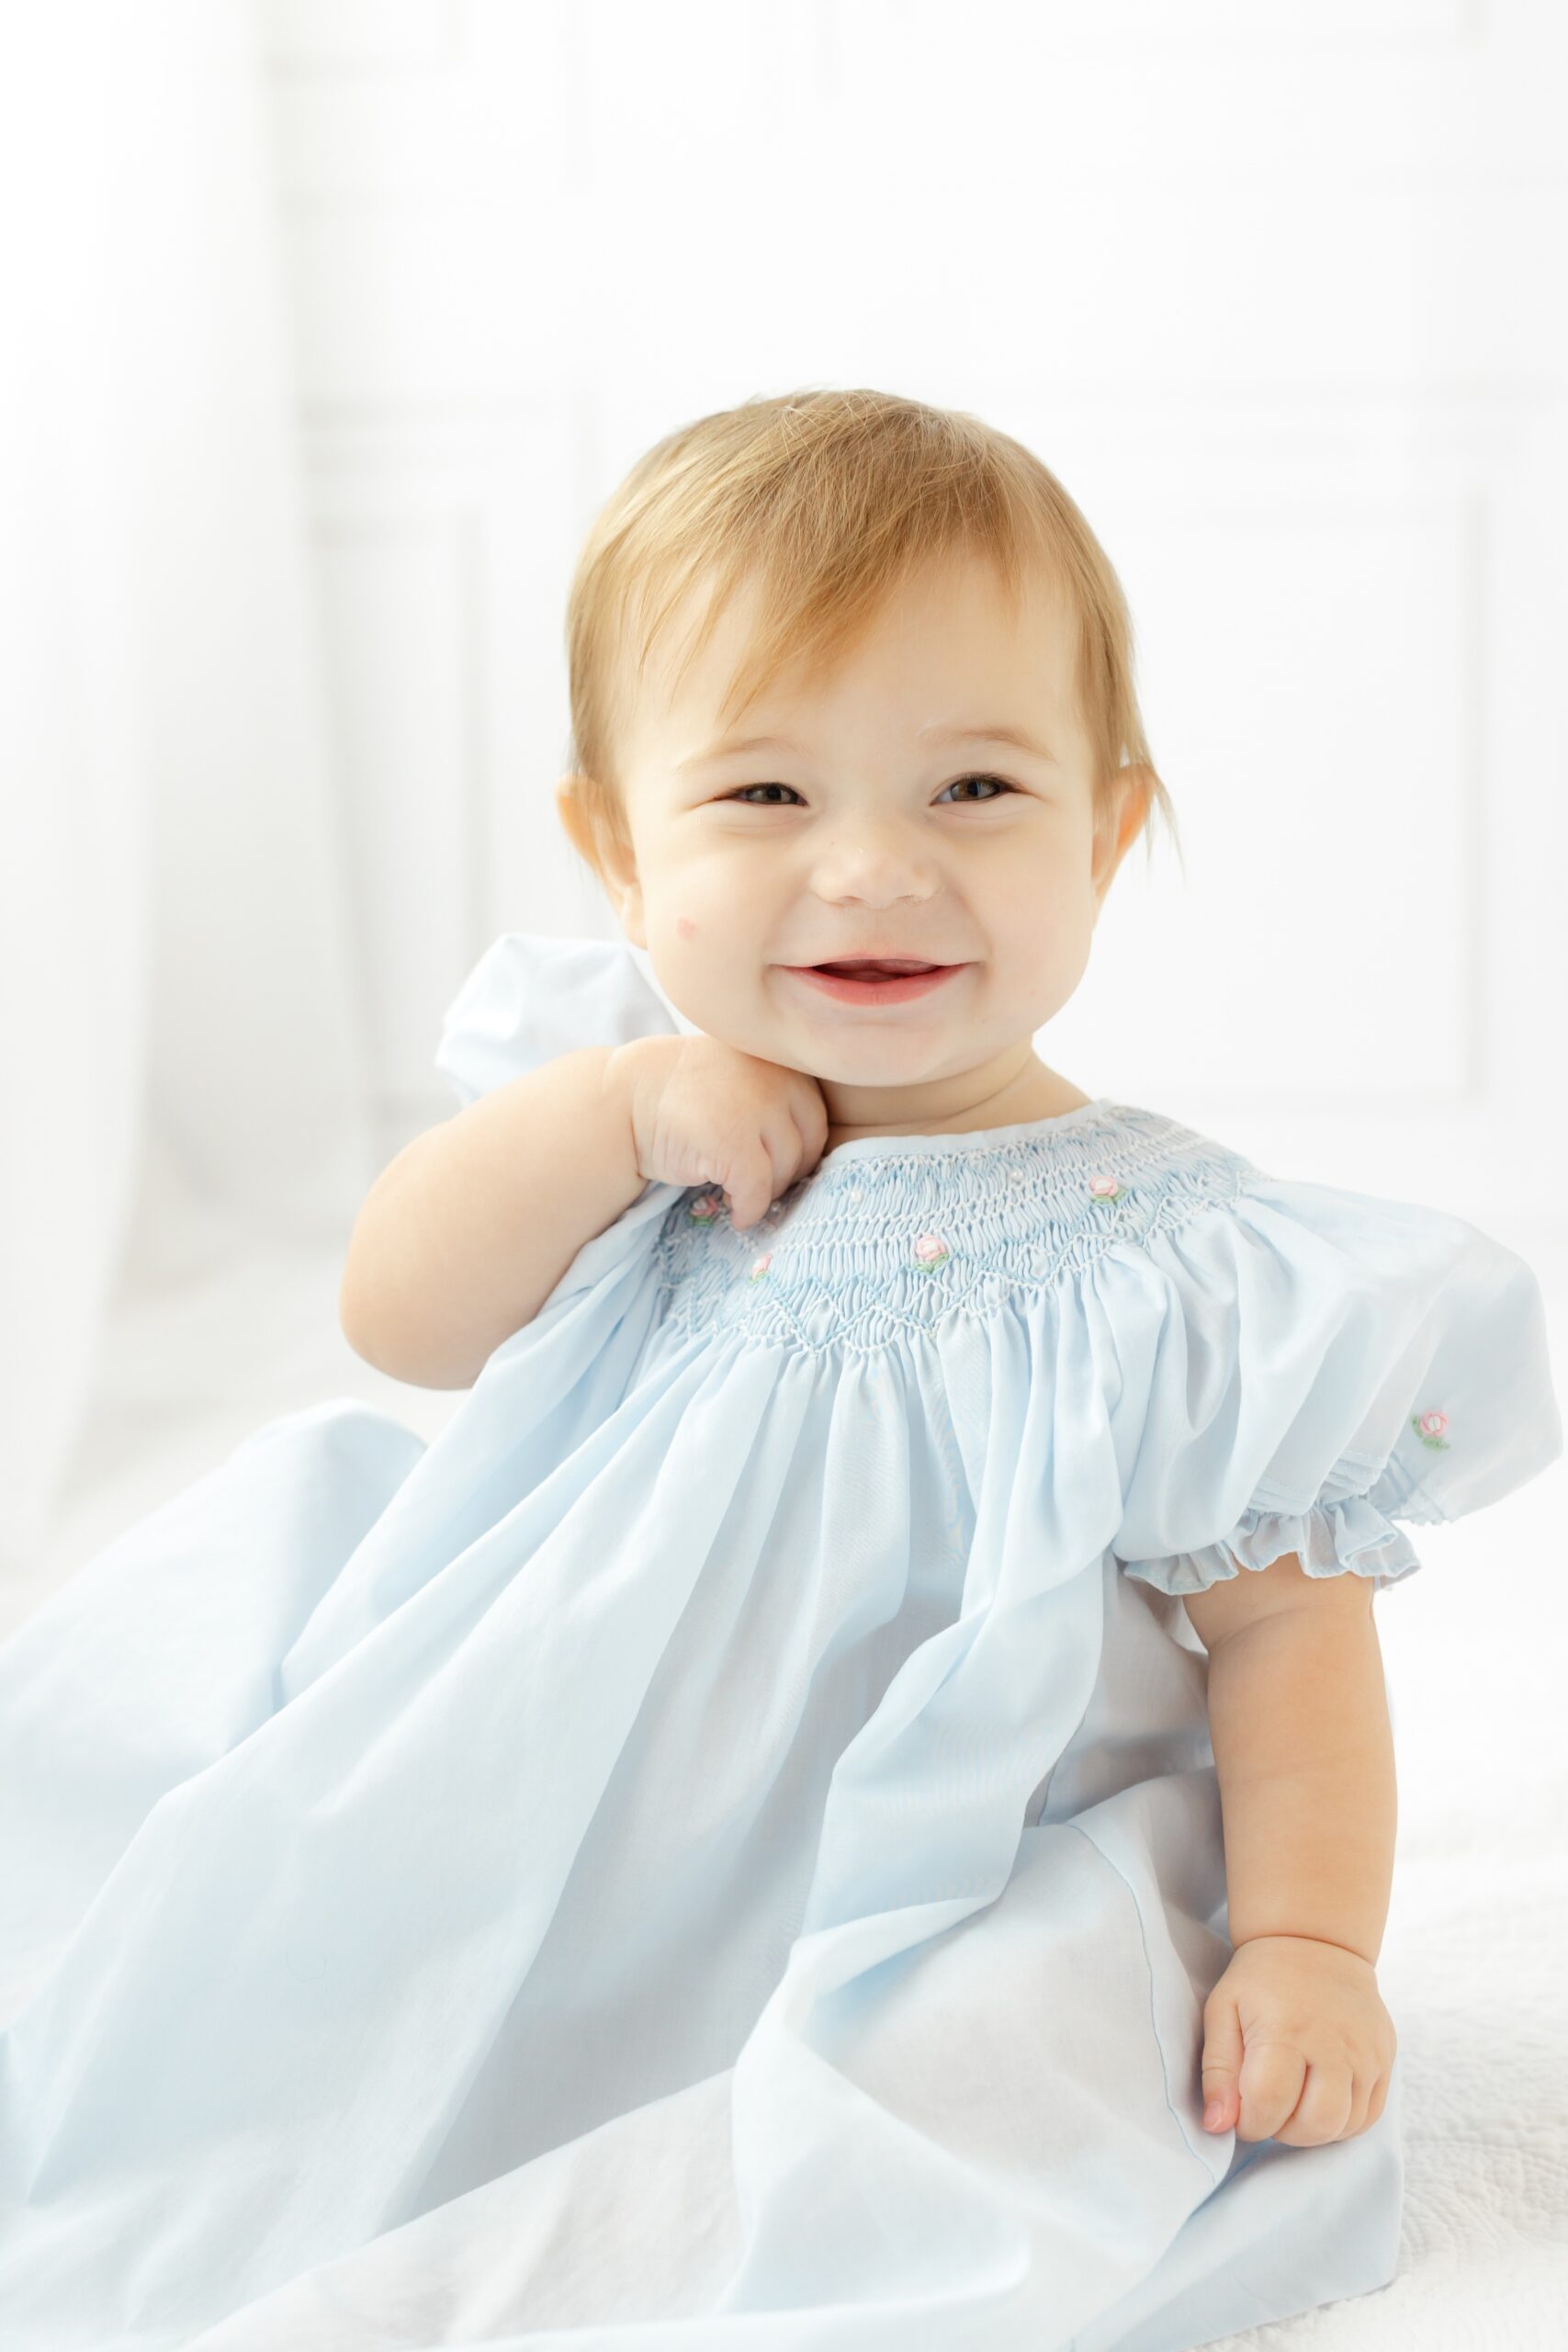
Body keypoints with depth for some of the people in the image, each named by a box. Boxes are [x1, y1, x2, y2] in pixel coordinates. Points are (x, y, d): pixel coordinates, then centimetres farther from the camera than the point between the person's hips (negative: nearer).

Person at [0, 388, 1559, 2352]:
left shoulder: (1173, 1274, -15)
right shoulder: (637, 1113, -2)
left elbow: (1286, 1625, -8)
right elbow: (400, 1320, -4)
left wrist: (1308, 1939, -17)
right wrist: (604, 1114, -18)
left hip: (895, 1921, -4)